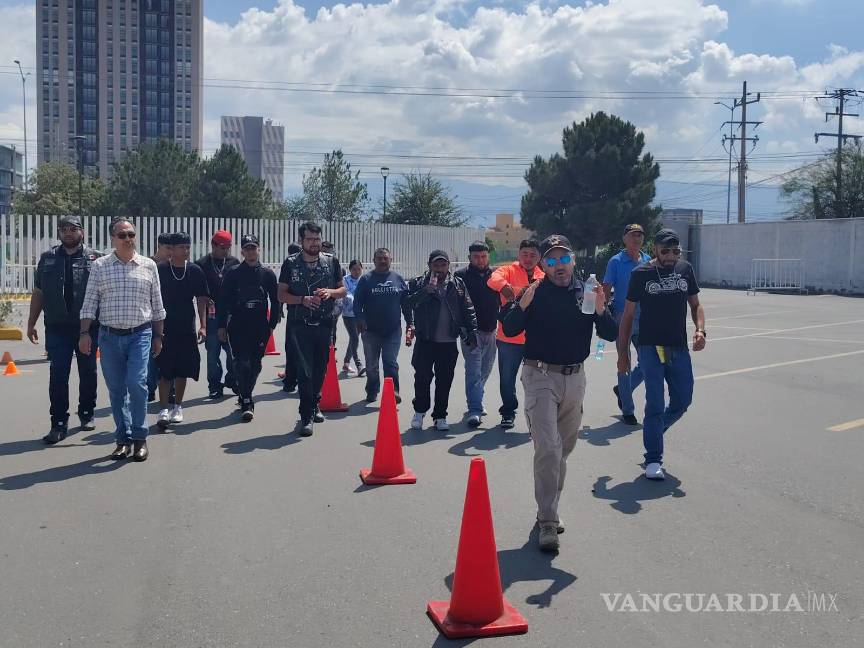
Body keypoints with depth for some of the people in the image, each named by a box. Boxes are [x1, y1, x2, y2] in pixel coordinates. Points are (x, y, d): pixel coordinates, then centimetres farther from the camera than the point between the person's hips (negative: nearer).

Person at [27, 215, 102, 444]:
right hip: (57, 327, 1)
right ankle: (59, 423, 3)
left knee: (88, 372, 11)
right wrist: (31, 323, 12)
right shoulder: (47, 259, 9)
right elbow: (38, 293, 13)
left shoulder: (95, 258, 1)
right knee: (57, 376, -1)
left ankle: (87, 413, 29)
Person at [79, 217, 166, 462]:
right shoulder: (100, 266, 5)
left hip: (140, 334, -1)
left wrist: (158, 336, 9)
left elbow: (157, 305, 10)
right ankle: (123, 439, 17)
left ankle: (139, 437, 1)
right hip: (109, 336, 1)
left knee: (136, 383, -14)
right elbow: (90, 302, 4)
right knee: (116, 389, 6)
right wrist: (84, 333, -4)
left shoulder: (149, 266, 5)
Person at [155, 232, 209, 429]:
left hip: (187, 328, 3)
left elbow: (202, 300, 6)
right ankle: (163, 409, -2)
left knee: (182, 369, 9)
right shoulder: (160, 270, -3)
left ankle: (177, 407, 22)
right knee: (164, 370, -5)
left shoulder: (195, 271, 4)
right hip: (165, 328, -3)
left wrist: (203, 326, -2)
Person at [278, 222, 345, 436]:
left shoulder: (331, 261, 5)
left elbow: (343, 290, 10)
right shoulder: (291, 263, -1)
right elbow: (281, 295, 0)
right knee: (304, 370, -7)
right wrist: (303, 300, -16)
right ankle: (306, 417, -4)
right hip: (300, 326, -3)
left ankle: (314, 404, 34)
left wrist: (330, 292, -11)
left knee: (320, 369, 13)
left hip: (325, 324, 3)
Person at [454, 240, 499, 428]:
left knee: (485, 370, 16)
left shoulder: (495, 275, 6)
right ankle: (474, 410, -11)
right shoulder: (461, 276, -5)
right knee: (473, 371, -10)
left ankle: (476, 403, 33)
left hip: (491, 331, 5)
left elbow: (503, 300, 13)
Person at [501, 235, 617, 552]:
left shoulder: (586, 293, 2)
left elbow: (611, 335, -1)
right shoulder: (535, 293, -7)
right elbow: (509, 330, -14)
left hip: (575, 377, 5)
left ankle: (549, 510, 32)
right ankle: (548, 523, -6)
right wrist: (522, 305, -30)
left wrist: (600, 310, -20)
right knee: (547, 448, -12)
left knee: (565, 447, 15)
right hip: (540, 376, -4)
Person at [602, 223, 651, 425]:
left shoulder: (648, 261, 9)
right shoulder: (616, 262, -5)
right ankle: (627, 410, 14)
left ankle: (622, 390, 31)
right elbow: (606, 291, -7)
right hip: (622, 318, -5)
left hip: (644, 318, 5)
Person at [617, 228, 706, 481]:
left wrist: (700, 330, -7)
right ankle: (653, 460, 5)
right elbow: (628, 315, 0)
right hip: (651, 348, -4)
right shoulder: (641, 274, -4)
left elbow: (695, 304, 13)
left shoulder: (685, 269, 6)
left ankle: (653, 433, 38)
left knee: (682, 401, 11)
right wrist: (622, 352, -1)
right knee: (655, 404, -5)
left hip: (679, 348, 4)